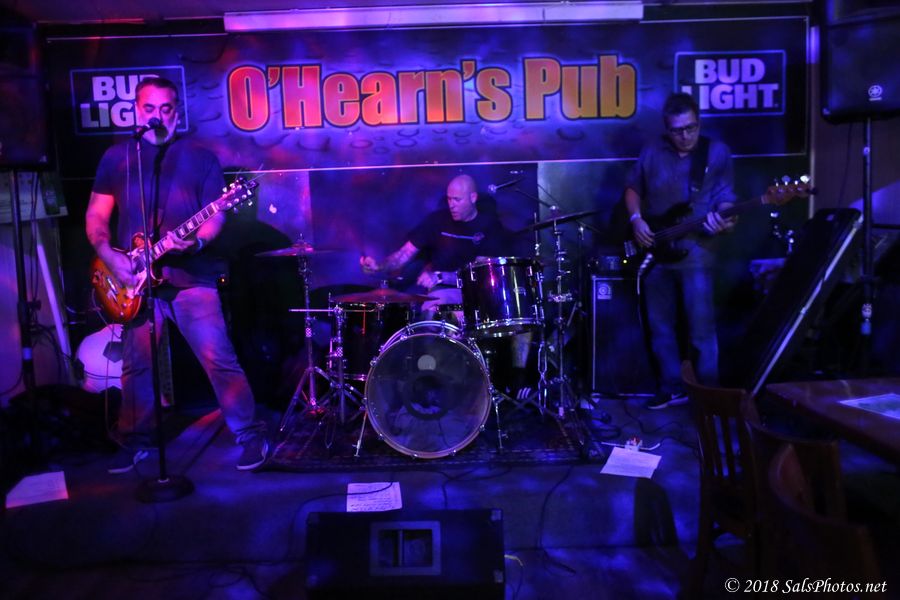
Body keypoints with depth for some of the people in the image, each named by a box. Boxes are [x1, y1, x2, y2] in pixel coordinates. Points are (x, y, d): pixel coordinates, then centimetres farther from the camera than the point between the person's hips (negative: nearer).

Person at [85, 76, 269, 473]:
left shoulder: (201, 158, 3)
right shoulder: (116, 158, 9)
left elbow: (215, 215, -2)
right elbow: (96, 216, 9)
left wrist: (195, 241, -22)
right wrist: (108, 255, -9)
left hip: (191, 277, -2)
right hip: (136, 279, 3)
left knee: (219, 360, -7)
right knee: (136, 365, 10)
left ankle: (251, 435, 5)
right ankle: (133, 442, 28)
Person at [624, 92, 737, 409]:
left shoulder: (717, 152, -1)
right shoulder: (652, 151, 6)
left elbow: (725, 198, -5)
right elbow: (632, 188, 15)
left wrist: (722, 219, -27)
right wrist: (636, 219, -3)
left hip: (696, 252, -3)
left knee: (702, 327, -2)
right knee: (660, 326, 10)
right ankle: (672, 387, 25)